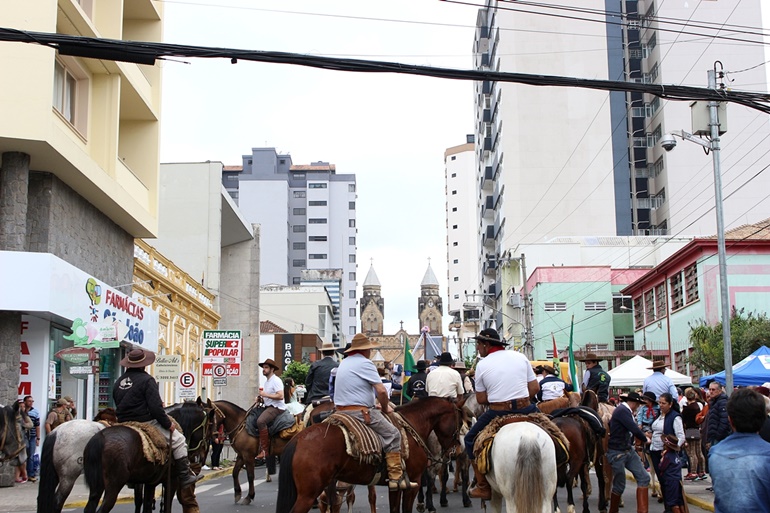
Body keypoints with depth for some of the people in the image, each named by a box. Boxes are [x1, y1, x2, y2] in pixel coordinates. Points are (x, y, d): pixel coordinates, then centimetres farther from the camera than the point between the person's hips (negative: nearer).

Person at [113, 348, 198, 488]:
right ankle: (184, 476, -2)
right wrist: (168, 424, -8)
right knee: (178, 440, 1)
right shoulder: (146, 380, -12)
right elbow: (155, 407, -18)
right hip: (146, 423, -7)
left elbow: (118, 405, 17)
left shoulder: (118, 382, 11)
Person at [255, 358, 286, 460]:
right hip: (268, 407, 11)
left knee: (260, 421, -32)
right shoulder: (267, 382, 21)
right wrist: (260, 399, 9)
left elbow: (280, 396, -21)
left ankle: (264, 450, -31)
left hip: (277, 407, -11)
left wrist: (266, 395, -17)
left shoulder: (276, 380, -9)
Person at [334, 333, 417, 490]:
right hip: (359, 411, -9)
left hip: (341, 411, 9)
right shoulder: (365, 363, -9)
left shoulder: (344, 363, 18)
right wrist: (385, 408, 3)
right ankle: (396, 477, -7)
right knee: (392, 435, -1)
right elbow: (381, 390, -15)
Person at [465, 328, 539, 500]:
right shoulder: (520, 357, 6)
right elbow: (535, 388, 4)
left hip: (497, 413, -2)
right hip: (526, 410, 2)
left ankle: (483, 487, 15)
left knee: (470, 439, 18)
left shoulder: (482, 365, -1)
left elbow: (481, 399, 1)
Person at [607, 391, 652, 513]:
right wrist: (645, 439, -7)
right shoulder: (622, 411, -20)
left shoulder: (626, 411, 10)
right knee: (619, 486, 1)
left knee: (643, 477, 1)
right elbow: (635, 430, -24)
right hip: (617, 453, -9)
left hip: (629, 451, 9)